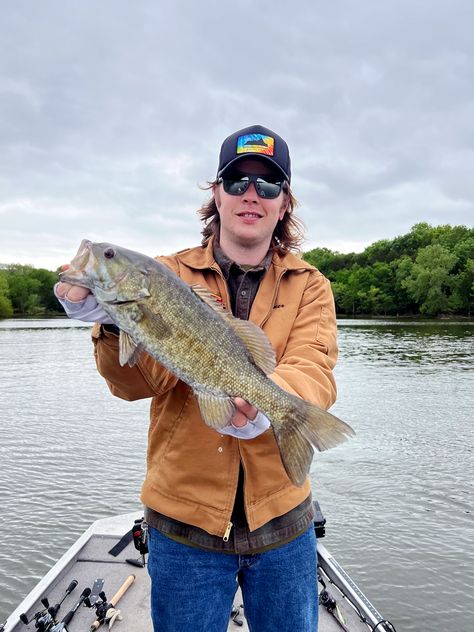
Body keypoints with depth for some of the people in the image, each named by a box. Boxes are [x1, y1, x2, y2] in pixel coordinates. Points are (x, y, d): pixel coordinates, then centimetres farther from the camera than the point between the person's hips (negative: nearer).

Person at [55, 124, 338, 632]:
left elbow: (315, 372, -16)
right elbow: (141, 381, -14)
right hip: (185, 520, -1)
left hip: (282, 517, 2)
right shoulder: (170, 275, -3)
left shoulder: (309, 286, 1)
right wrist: (114, 326, -33)